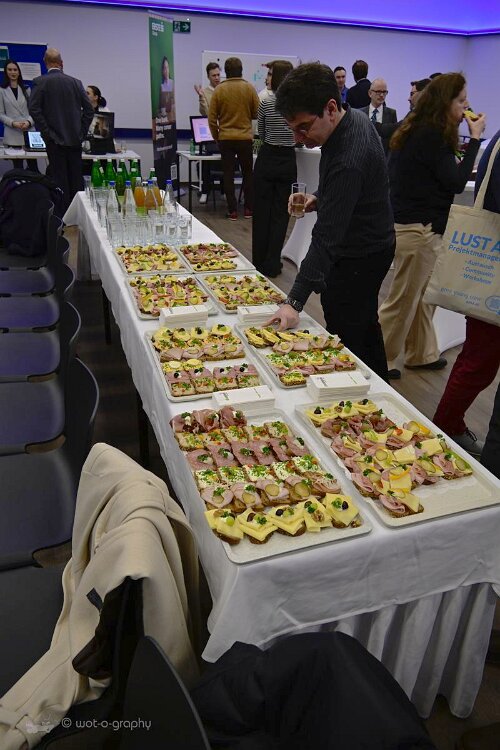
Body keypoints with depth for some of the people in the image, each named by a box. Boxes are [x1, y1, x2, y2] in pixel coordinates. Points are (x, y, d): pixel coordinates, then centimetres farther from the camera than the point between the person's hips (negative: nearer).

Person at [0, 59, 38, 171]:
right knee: (18, 168, -2)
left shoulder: (26, 90, 14)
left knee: (33, 165, -4)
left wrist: (29, 122, -10)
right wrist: (13, 123, -15)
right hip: (12, 135, -2)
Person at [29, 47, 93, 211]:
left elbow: (34, 109, -12)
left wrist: (46, 133, -6)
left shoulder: (40, 82, -4)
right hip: (75, 139, 3)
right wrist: (82, 132, 9)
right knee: (77, 179, 9)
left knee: (60, 180, 0)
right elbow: (89, 110, 3)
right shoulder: (75, 82, 5)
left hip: (55, 140, -3)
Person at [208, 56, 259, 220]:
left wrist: (216, 137, 10)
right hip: (245, 138, 0)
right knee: (248, 173, 12)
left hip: (225, 138, 0)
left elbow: (212, 118, -1)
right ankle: (249, 208, 13)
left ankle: (232, 210, 5)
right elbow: (257, 113, 2)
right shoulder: (249, 88, -3)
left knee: (228, 175, 5)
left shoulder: (219, 90, -3)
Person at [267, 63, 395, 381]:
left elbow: (327, 238, -36)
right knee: (365, 325, 24)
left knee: (345, 341, -2)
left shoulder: (348, 160, -32)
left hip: (357, 258, -11)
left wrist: (295, 302, -38)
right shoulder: (354, 118, -1)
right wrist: (319, 198, 2)